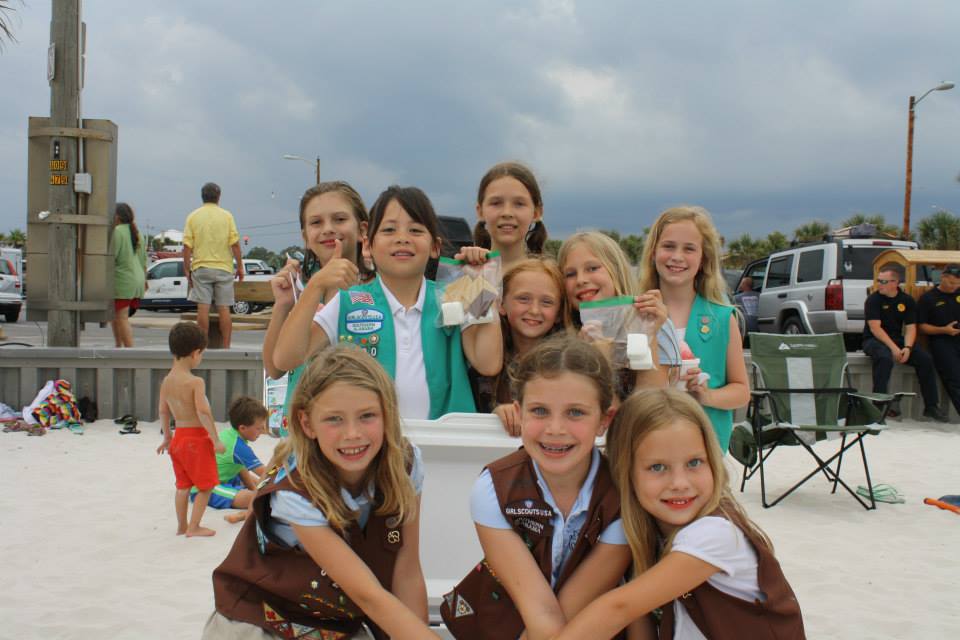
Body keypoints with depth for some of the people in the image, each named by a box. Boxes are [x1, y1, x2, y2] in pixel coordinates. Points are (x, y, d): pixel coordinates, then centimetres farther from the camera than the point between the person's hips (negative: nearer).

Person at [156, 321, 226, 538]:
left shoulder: (166, 381, 3)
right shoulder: (195, 382, -20)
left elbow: (163, 411, 11)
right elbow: (203, 412, -24)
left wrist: (167, 436, 23)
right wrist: (216, 439, -19)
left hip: (178, 437, 7)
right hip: (197, 438, -7)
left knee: (183, 485, 18)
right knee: (205, 486, 6)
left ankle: (182, 525, 25)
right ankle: (194, 527, 7)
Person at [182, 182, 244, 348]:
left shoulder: (193, 216, 2)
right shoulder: (226, 216, 0)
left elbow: (187, 247, -2)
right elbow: (235, 243, -4)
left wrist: (187, 269, 5)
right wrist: (240, 266, 4)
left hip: (200, 267, 1)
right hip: (224, 267, 0)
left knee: (203, 308, 0)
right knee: (224, 308, 1)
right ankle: (226, 346, 2)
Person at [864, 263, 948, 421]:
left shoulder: (907, 300, 5)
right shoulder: (873, 299, -8)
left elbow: (910, 328, 0)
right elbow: (875, 328, -16)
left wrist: (907, 348, -19)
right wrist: (893, 348, -25)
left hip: (898, 340, 4)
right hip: (874, 340, -4)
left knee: (926, 359, -15)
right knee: (885, 358, -37)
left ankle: (931, 406, -5)